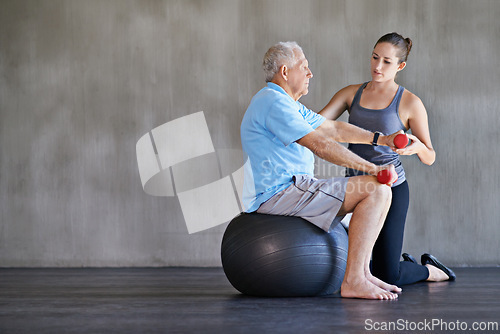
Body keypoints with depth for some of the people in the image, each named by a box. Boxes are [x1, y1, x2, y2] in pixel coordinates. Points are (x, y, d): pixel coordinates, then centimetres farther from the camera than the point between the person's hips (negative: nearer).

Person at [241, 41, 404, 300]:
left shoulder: (287, 104, 21)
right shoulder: (274, 102, -14)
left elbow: (333, 128, 24)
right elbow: (320, 145, -20)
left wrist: (380, 139, 14)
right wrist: (372, 168, -17)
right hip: (278, 194, -11)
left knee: (377, 190, 19)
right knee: (377, 190, -17)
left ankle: (361, 273, 12)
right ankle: (353, 281, -21)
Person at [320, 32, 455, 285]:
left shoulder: (410, 103, -5)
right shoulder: (351, 94, 6)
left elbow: (429, 158, -1)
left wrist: (418, 147, -25)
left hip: (390, 189, -4)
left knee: (387, 277, -9)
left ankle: (430, 270, 26)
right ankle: (403, 264, 34)